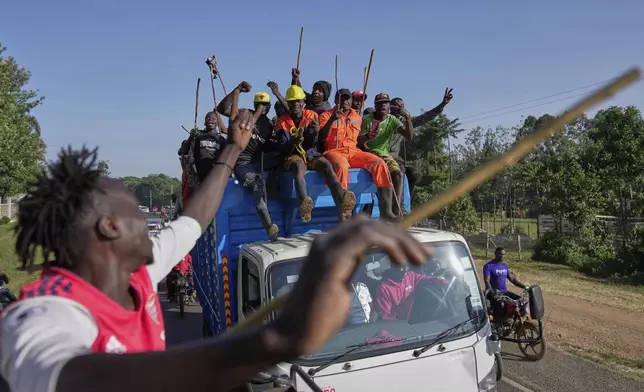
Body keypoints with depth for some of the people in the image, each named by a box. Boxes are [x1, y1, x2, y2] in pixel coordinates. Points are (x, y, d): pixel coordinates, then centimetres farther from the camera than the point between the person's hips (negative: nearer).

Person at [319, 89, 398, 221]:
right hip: (334, 151, -4)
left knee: (380, 163, -21)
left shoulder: (357, 117, 20)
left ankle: (386, 211, -26)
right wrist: (332, 119, -17)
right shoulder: (326, 115, 7)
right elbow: (321, 138, -7)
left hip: (354, 151, 4)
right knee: (342, 166, -40)